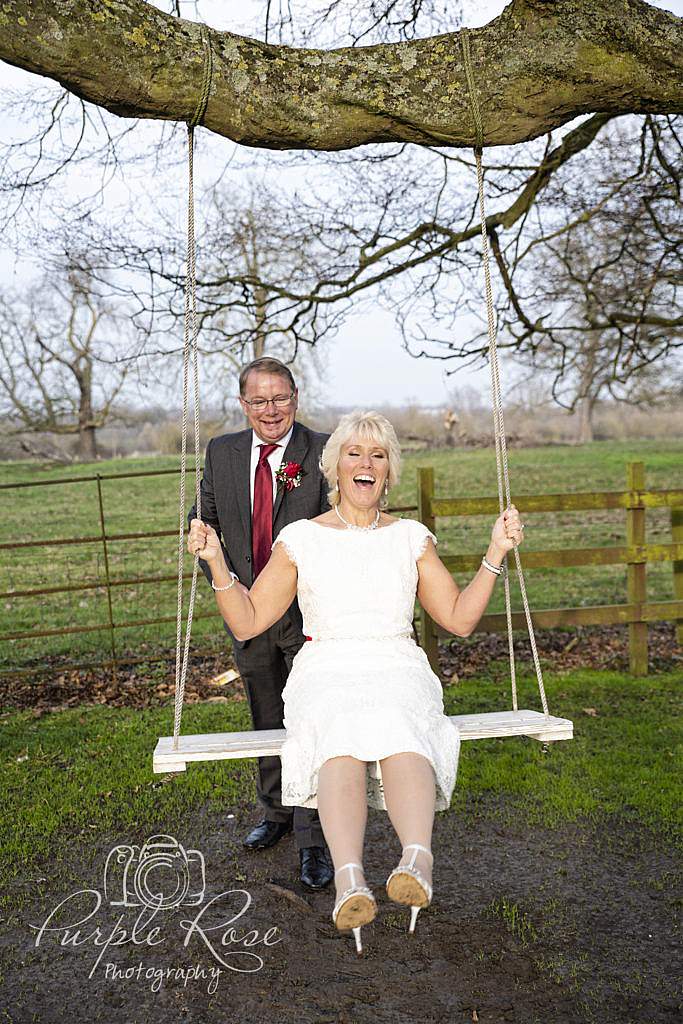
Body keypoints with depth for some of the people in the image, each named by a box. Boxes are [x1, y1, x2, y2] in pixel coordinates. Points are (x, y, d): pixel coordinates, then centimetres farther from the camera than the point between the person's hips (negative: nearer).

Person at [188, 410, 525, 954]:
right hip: (326, 672, -1)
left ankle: (417, 859, -57)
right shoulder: (300, 539, 11)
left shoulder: (411, 537, 15)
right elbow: (248, 621, 9)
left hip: (398, 669, 1)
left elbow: (460, 617, 14)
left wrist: (496, 552, 5)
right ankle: (350, 880, -53)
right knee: (340, 738, -37)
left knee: (400, 733, -36)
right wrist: (217, 562, -5)